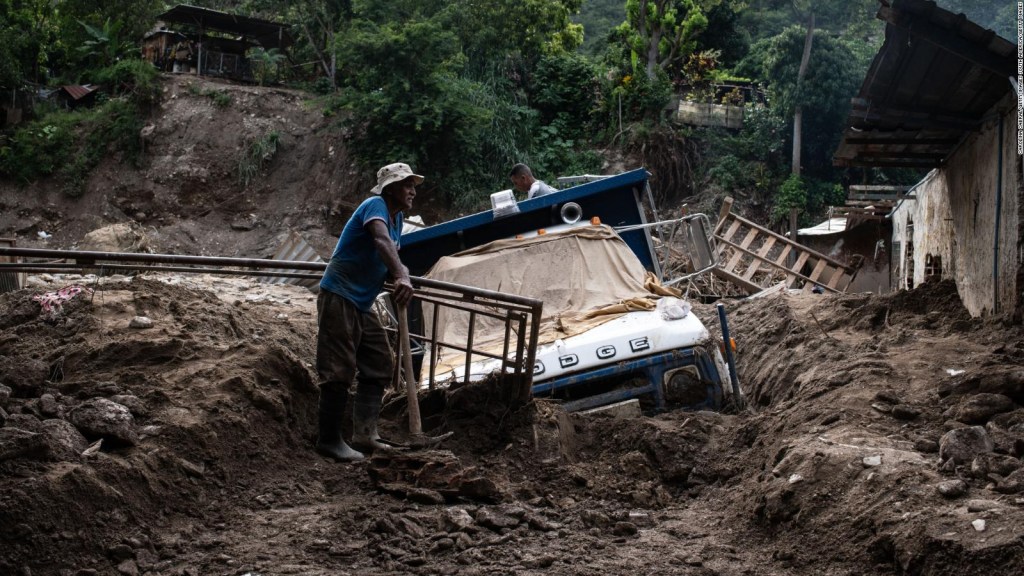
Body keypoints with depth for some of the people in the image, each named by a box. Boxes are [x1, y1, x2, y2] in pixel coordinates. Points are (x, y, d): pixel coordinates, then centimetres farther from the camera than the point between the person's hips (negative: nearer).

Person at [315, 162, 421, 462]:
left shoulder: (397, 218, 13)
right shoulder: (376, 205, -14)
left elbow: (391, 257, 20)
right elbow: (381, 240, -33)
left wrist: (400, 277, -4)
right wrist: (400, 277, -47)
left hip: (362, 305, 10)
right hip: (338, 299, -10)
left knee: (379, 367, 11)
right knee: (340, 371, -8)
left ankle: (364, 436, 13)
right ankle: (328, 440, 0)